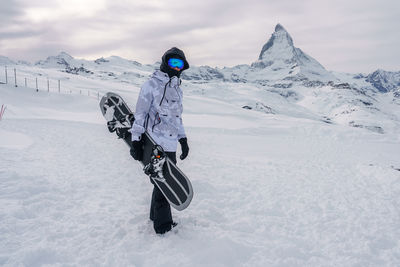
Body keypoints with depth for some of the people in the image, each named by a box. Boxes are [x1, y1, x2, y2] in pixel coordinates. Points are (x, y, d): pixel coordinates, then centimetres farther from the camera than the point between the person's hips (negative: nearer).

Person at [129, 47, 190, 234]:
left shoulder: (177, 89, 19)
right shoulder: (151, 85, -4)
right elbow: (140, 114, -6)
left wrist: (183, 139, 22)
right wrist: (136, 141, -10)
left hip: (170, 144, 7)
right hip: (156, 143, -7)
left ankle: (157, 216, 29)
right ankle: (163, 226, 9)